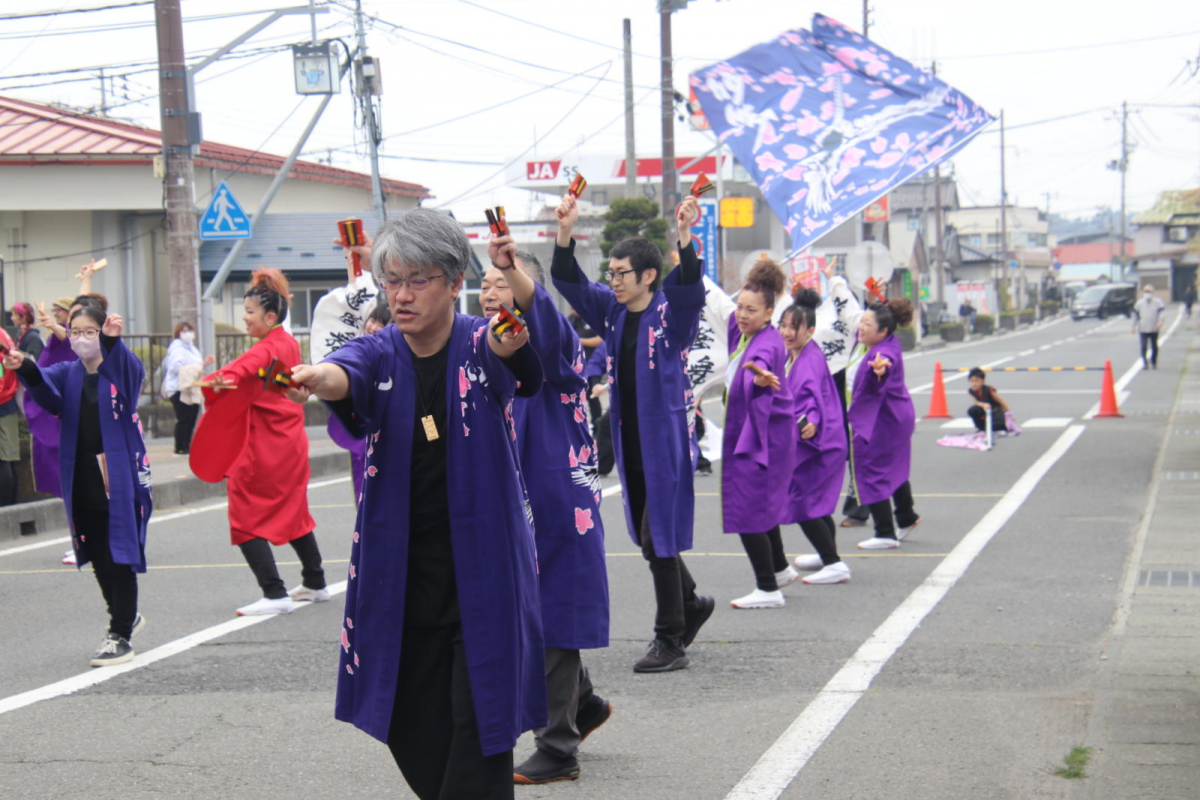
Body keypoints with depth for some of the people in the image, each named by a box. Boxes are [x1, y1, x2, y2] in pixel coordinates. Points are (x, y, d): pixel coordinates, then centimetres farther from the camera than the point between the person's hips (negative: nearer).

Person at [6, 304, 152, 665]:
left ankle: (120, 635, 3)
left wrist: (113, 342, -48)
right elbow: (46, 388, -13)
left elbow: (133, 372, -27)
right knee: (99, 560, 14)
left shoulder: (120, 369, -3)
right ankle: (126, 616, 35)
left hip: (120, 480, -5)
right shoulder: (68, 374, 7)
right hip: (83, 482, 5)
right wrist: (24, 367, -35)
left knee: (120, 558, -4)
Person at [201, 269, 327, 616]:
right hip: (289, 442, 10)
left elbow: (244, 368, -37)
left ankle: (275, 594, -10)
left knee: (247, 518, -5)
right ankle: (315, 583, 32)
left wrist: (219, 381, -52)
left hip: (263, 446, -10)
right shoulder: (289, 344, 10)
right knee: (292, 512, 22)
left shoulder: (267, 349, -17)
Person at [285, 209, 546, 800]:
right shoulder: (380, 356, 0)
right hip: (400, 583, 3)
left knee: (479, 732, -8)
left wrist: (511, 343, -57)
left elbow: (508, 351, -31)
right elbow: (350, 374, -24)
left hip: (481, 577, -3)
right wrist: (317, 378, -49)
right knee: (413, 736, 10)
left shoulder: (481, 346, -6)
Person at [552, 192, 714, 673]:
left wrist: (685, 238, -44)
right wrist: (565, 233, -12)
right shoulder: (612, 311, 7)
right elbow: (569, 283, 3)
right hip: (629, 443, 7)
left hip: (665, 442, -7)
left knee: (659, 540, -6)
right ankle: (692, 603, 38)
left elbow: (690, 289, -29)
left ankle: (670, 642, 3)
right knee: (647, 537, 16)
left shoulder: (671, 312, -10)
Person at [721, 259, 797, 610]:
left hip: (765, 437, -10)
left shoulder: (769, 343, -25)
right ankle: (780, 569, 41)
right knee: (763, 507, 23)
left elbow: (761, 362, -49)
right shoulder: (737, 328, -1)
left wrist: (761, 375, -68)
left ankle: (768, 589, 0)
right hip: (743, 433, 10)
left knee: (748, 511, -9)